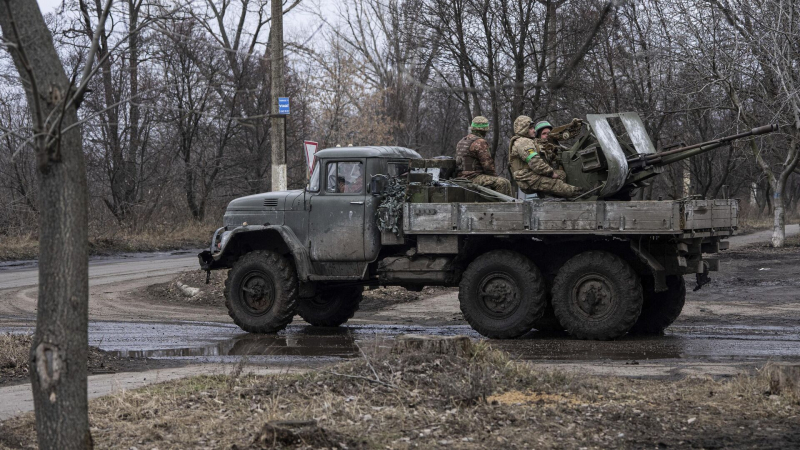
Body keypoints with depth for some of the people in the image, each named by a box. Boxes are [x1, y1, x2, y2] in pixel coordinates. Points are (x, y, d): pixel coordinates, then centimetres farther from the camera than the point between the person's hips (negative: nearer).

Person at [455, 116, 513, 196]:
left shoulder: (461, 142, 17)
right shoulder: (480, 143, -13)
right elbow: (488, 165, -16)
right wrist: (495, 177, 3)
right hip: (473, 178, -10)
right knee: (504, 183, -17)